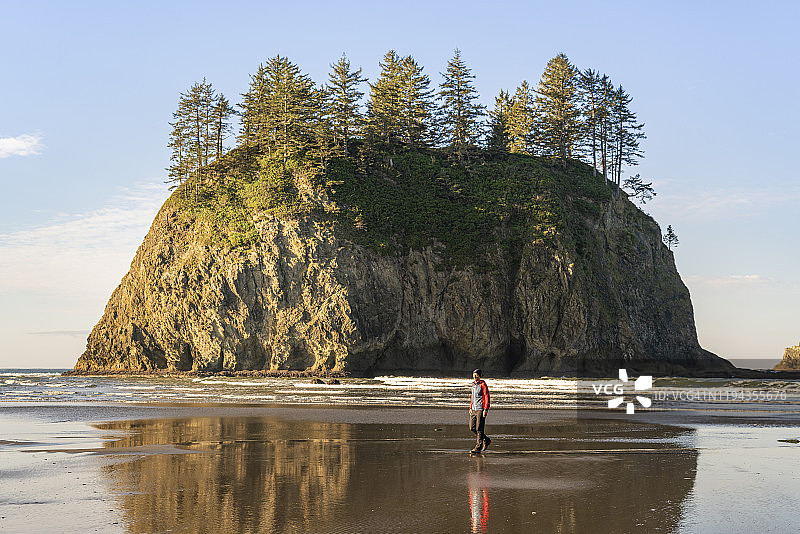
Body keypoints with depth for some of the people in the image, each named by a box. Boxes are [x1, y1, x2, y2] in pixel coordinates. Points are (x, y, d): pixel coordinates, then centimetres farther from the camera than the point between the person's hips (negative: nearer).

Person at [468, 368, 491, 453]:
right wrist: (470, 408, 18)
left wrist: (485, 409, -18)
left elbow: (487, 397, -12)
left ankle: (478, 447, -4)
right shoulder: (473, 385, 15)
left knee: (479, 428, -7)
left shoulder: (482, 385, -9)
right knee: (472, 427, 6)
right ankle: (486, 440, 23)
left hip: (481, 409, -8)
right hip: (474, 410, 8)